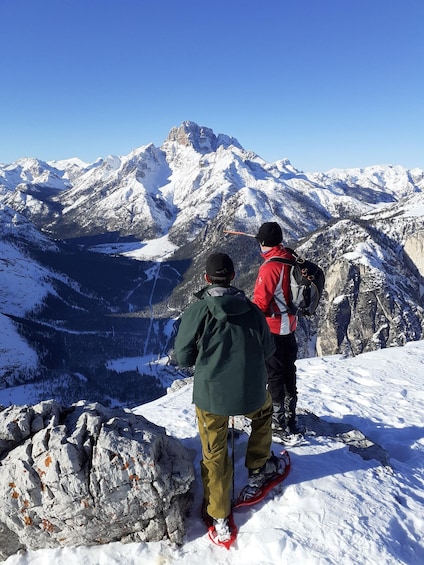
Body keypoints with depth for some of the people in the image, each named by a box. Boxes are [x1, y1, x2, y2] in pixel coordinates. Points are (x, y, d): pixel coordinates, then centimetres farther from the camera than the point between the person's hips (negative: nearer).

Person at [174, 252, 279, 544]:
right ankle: (258, 469, 44)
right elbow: (268, 350, 9)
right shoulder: (252, 309, -1)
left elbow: (183, 356, -4)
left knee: (215, 454, 17)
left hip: (210, 395, -2)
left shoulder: (197, 311, -10)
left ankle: (220, 518, 29)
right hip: (252, 393, 2)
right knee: (264, 410, 36)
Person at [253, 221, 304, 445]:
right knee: (288, 373, 18)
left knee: (274, 376, 4)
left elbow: (260, 303, -21)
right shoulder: (291, 260, 1)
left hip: (272, 329, -8)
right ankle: (290, 417, 33)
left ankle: (279, 424, 15)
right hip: (290, 326, 8)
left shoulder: (269, 267, -23)